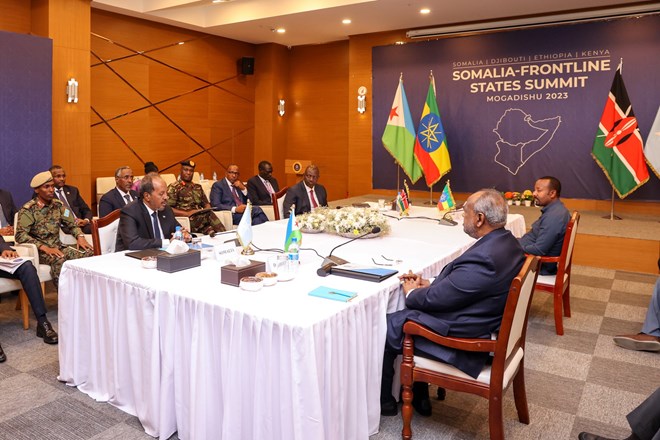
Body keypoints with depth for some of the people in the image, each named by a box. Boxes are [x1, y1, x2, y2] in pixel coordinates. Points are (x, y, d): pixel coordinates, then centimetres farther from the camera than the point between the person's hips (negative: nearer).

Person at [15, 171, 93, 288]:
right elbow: (20, 235, -15)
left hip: (58, 247, 5)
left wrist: (80, 236, -10)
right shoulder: (28, 209, -7)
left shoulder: (58, 205, 9)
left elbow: (72, 224, 12)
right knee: (60, 260, -38)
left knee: (90, 253, -22)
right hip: (39, 251, -5)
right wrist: (45, 248, -26)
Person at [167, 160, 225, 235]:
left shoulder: (198, 187, 25)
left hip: (201, 218, 5)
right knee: (209, 215, -33)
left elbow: (206, 204, 26)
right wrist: (187, 213, -16)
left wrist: (206, 210, 0)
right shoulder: (173, 187, 6)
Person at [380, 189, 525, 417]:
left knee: (383, 328, 4)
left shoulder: (483, 257, -32)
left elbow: (436, 299, -22)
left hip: (462, 340, -10)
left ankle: (383, 400, 27)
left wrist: (412, 292, -3)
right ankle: (418, 396, 29)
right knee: (408, 313, 22)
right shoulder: (507, 242, -1)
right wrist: (430, 284, 2)